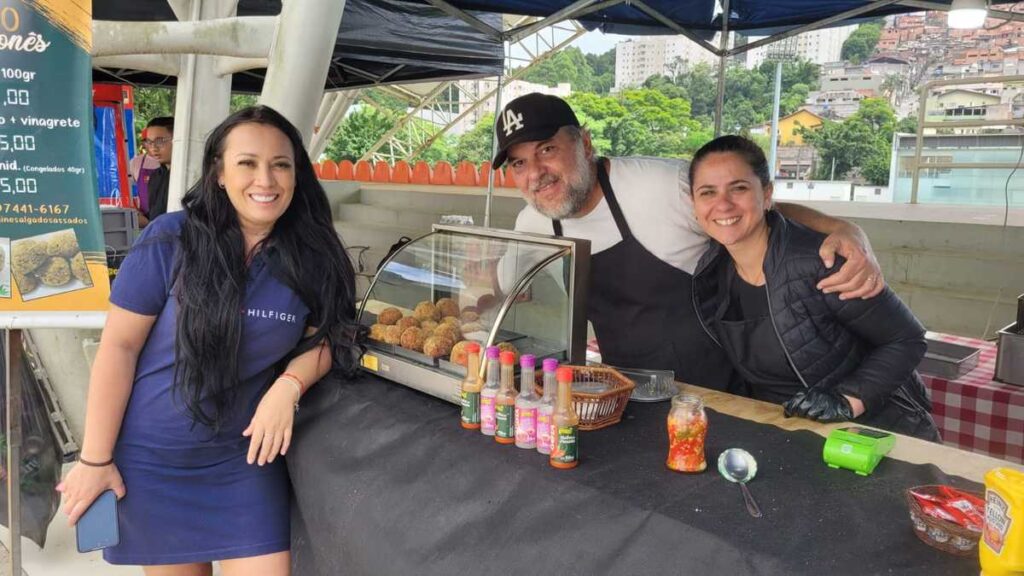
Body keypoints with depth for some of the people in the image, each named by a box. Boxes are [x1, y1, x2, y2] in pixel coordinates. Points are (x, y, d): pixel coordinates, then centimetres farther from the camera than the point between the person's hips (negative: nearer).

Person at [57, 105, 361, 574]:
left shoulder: (309, 255, -7)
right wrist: (95, 459, -9)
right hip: (150, 459, -1)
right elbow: (119, 346, -12)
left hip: (244, 455, 2)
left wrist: (288, 386, -19)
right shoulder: (171, 241, -16)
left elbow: (322, 336, 2)